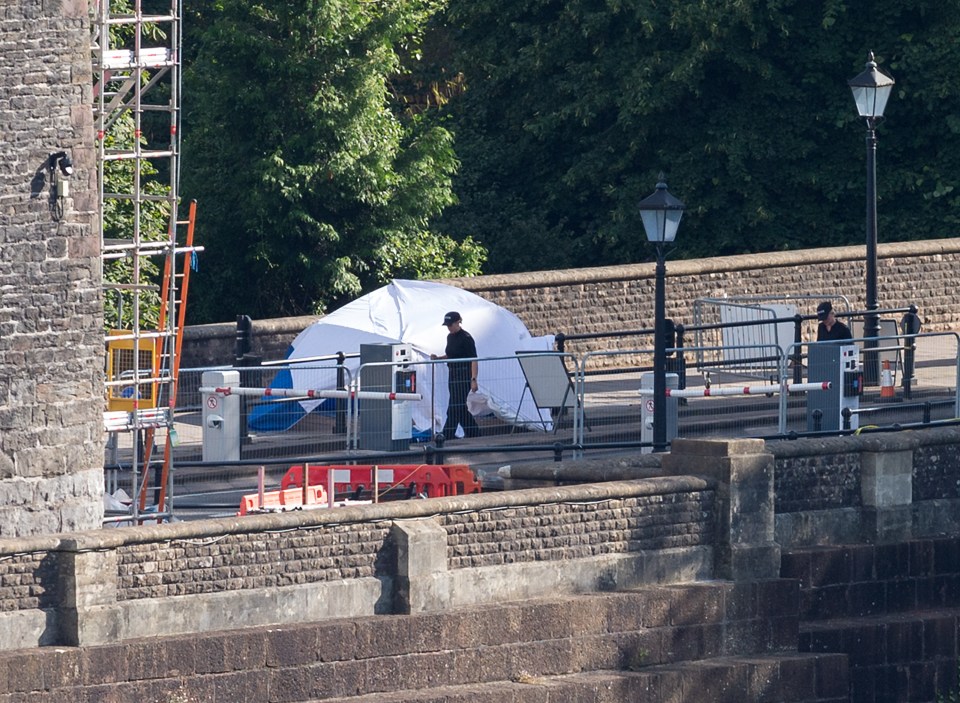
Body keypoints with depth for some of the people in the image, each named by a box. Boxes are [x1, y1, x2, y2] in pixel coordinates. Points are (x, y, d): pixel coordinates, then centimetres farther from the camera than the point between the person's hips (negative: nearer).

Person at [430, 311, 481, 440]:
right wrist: (437, 358, 4)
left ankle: (447, 437, -13)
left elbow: (473, 360, -16)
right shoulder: (450, 337, 11)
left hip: (464, 376, -9)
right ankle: (474, 433, 23)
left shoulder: (465, 338, -14)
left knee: (454, 407, -11)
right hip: (453, 375, 9)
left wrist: (473, 380, -22)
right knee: (461, 407, 11)